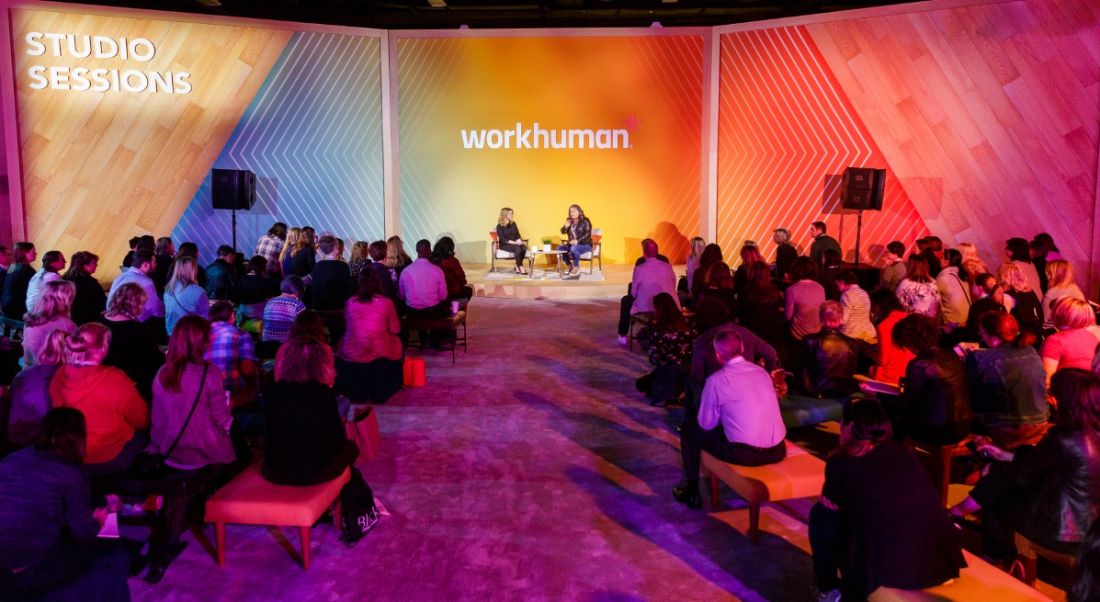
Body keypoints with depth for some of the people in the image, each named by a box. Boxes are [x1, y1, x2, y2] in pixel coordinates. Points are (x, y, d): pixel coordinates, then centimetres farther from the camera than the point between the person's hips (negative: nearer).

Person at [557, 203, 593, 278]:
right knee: (559, 248, -17)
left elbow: (587, 234, -17)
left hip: (585, 245, -6)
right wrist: (566, 226, -12)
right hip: (572, 244, 6)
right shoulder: (570, 221, 8)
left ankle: (576, 268, -19)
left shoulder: (585, 221, -8)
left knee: (574, 248, -38)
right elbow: (563, 232, 11)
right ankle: (570, 266, -3)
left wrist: (577, 240, -30)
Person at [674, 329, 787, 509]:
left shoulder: (717, 380, -8)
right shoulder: (762, 372, 9)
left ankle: (692, 491, 20)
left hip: (744, 454, -6)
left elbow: (706, 424, 1)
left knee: (690, 427, 14)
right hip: (777, 451, 6)